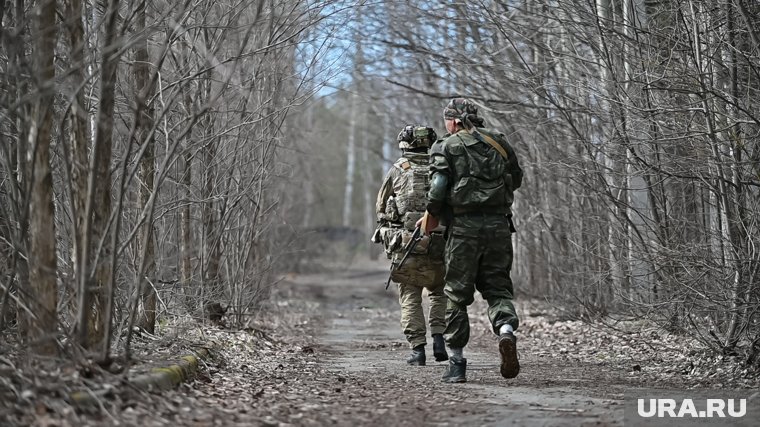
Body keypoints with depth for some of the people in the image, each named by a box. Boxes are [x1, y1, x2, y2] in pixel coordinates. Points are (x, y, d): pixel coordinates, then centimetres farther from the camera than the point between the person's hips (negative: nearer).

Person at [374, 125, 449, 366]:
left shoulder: (398, 170, 5)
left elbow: (381, 208, 11)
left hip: (405, 245, -1)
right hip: (439, 244, 1)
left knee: (410, 298, 8)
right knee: (438, 293, 20)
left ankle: (417, 349, 0)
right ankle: (439, 339, 4)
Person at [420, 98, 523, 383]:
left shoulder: (446, 147, 0)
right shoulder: (498, 142, 12)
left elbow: (438, 185, -12)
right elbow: (516, 179, 21)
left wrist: (431, 215, 3)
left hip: (464, 226, -3)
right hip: (499, 224, 3)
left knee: (457, 294, 6)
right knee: (498, 287, 11)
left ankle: (456, 362, 9)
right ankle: (506, 331, -19)